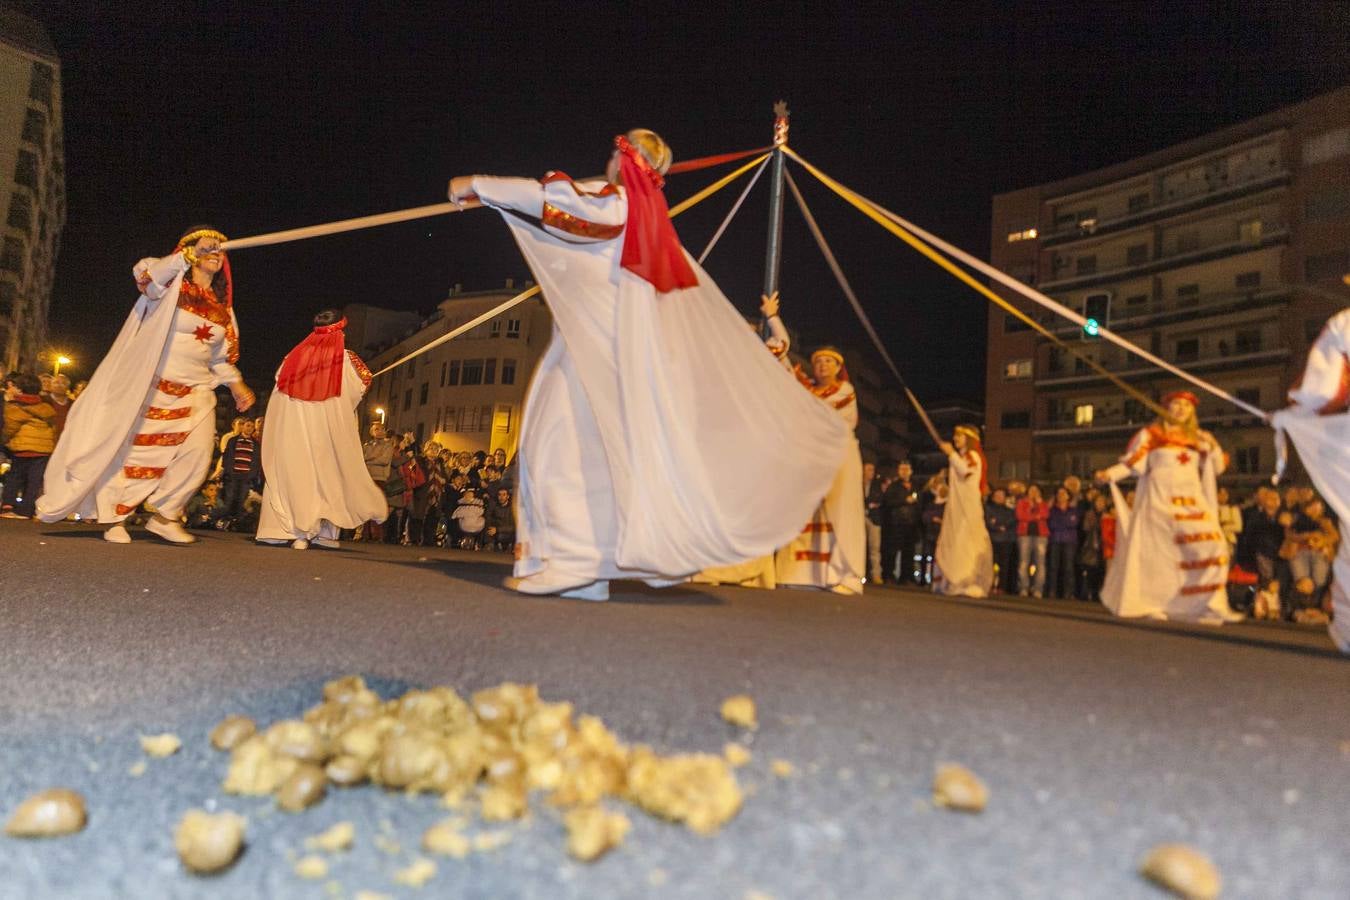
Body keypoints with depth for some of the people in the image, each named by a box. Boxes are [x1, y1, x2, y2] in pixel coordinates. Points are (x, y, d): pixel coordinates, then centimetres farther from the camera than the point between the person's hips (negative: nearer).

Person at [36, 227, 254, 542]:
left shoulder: (222, 306, 12)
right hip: (153, 387, -5)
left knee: (197, 453, -9)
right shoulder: (172, 284, -5)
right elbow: (145, 274, -29)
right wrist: (186, 256, -42)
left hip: (196, 392, 5)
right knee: (136, 452, 1)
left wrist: (236, 384, 8)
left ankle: (165, 516, 5)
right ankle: (113, 517, 16)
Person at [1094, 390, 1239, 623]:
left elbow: (1217, 468, 15)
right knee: (1157, 549, -5)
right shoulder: (1151, 434, 5)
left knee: (1210, 546, -12)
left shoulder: (1198, 438, 16)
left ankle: (1206, 605, -5)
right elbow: (1134, 463, -1)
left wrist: (1213, 448, -2)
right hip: (1160, 496, -4)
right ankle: (1150, 604, 5)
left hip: (1191, 499, 4)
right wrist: (1111, 474, -17)